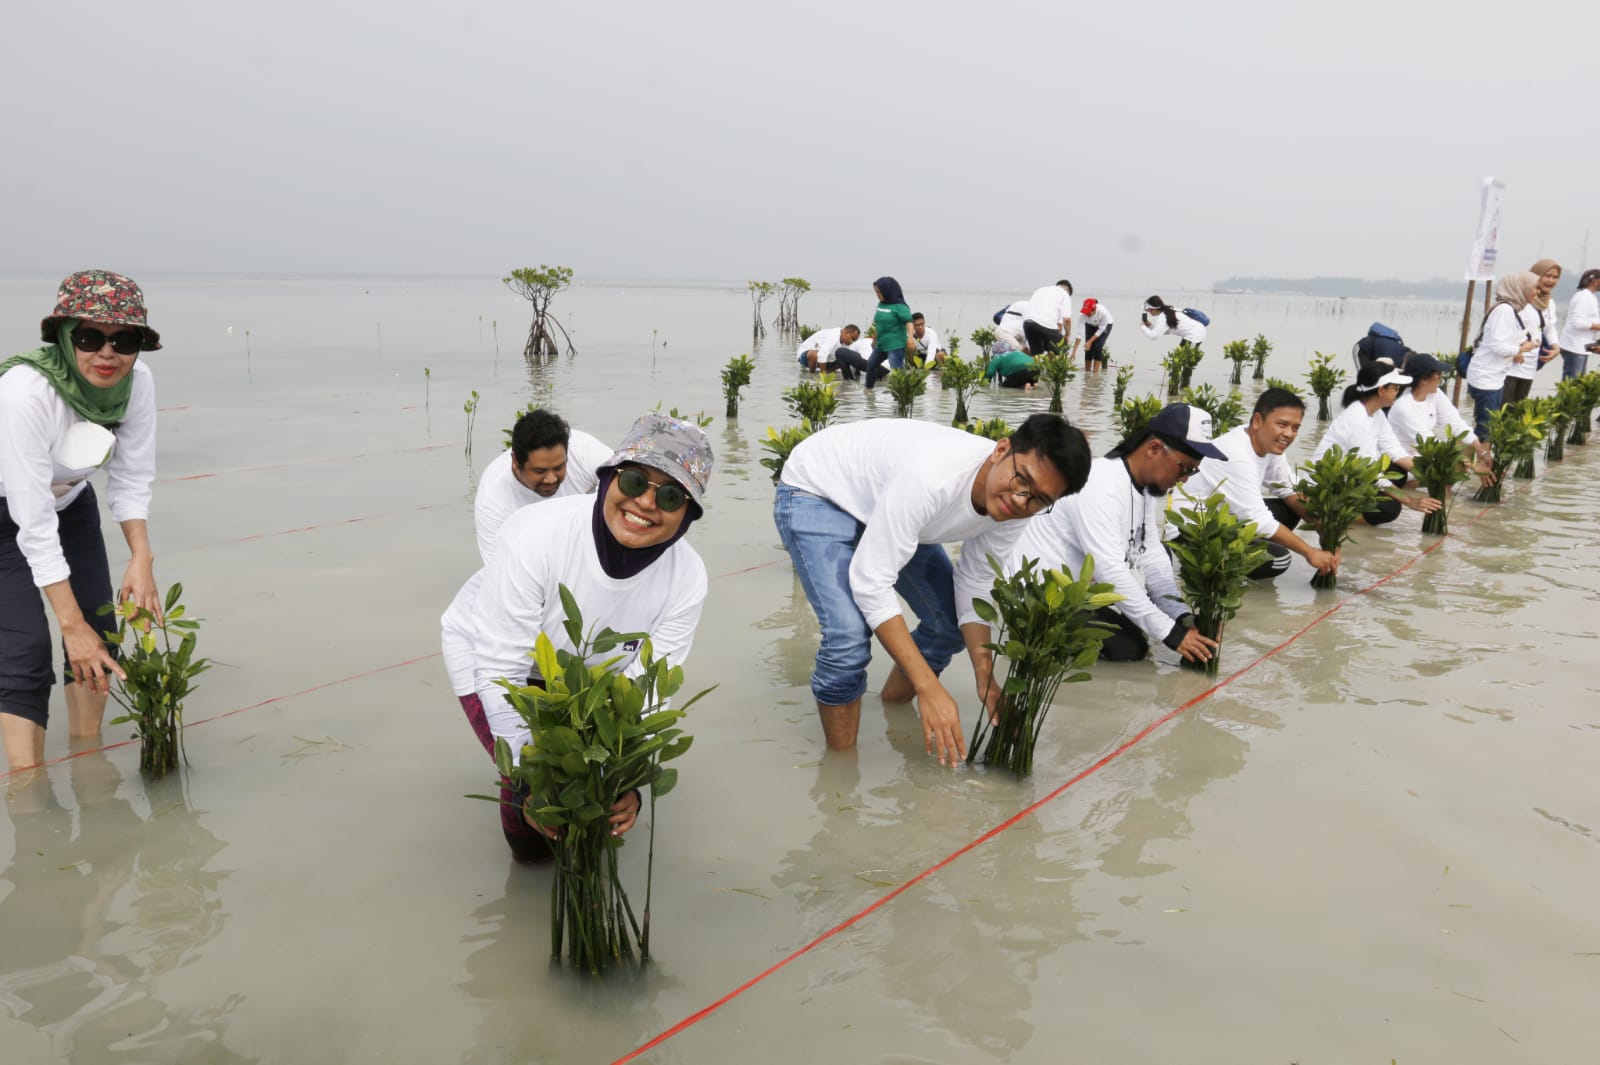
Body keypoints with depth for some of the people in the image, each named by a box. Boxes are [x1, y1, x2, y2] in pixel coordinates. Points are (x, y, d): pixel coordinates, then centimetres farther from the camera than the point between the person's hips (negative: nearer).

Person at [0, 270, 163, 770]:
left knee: (99, 634, 2)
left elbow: (131, 480, -11)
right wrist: (71, 623, -33)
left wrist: (142, 559, -25)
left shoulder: (138, 381, -22)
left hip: (70, 500, 5)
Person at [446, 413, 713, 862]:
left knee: (614, 801, -10)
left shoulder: (686, 579, -25)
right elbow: (499, 671, -31)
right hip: (495, 661, -3)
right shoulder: (535, 535, -37)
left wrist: (626, 780, -33)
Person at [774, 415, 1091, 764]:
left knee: (951, 622, 5)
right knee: (849, 636, -25)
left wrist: (986, 679, -16)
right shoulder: (931, 478, -42)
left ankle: (894, 704, 32)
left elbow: (974, 585, -6)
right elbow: (870, 582, -38)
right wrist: (929, 688, -38)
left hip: (882, 502, 7)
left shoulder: (1012, 508, -19)